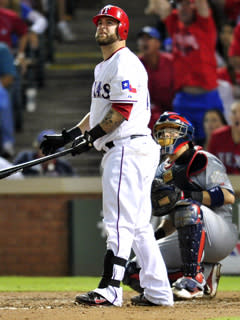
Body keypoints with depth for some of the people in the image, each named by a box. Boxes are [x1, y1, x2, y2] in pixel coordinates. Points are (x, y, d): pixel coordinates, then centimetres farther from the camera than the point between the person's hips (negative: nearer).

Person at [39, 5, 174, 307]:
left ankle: (110, 289, -17)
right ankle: (158, 291, 12)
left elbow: (122, 110, -18)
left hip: (128, 148, -11)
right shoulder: (103, 67, 23)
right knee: (138, 225, 10)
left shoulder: (125, 63, -10)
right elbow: (99, 112, 27)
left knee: (119, 222, -13)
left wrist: (90, 137, -15)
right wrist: (68, 136, 18)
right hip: (117, 151, 11)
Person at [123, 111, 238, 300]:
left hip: (220, 235, -8)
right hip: (184, 240, 8)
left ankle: (194, 277, -36)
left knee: (187, 208, -38)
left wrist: (185, 196, -26)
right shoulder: (164, 172, 18)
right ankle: (204, 274, -2)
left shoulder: (203, 161, -4)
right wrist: (156, 236, 2)